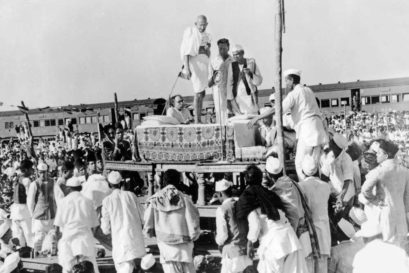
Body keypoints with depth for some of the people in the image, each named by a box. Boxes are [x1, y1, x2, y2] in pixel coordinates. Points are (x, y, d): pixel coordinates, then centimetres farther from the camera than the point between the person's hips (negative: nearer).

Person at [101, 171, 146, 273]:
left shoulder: (107, 200, -3)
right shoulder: (131, 195, 2)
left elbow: (106, 229, 0)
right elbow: (142, 217, 5)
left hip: (120, 239, -2)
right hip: (136, 237, 2)